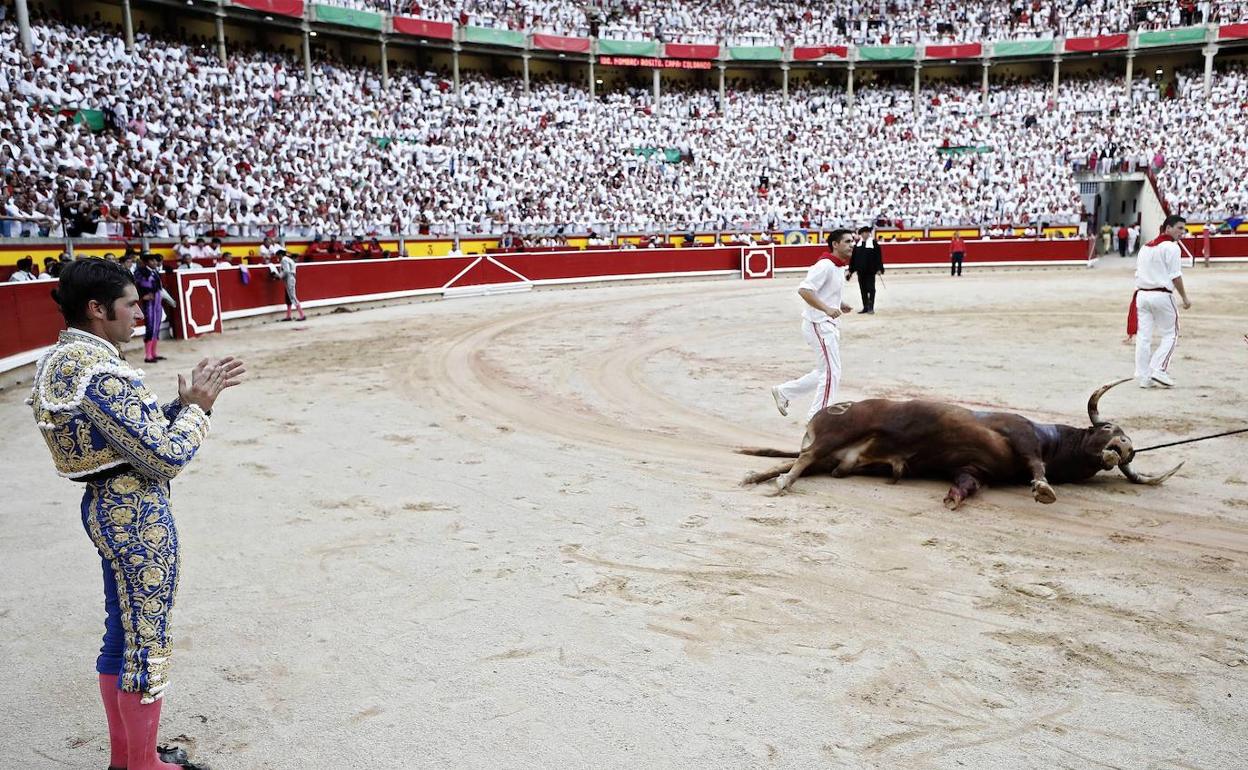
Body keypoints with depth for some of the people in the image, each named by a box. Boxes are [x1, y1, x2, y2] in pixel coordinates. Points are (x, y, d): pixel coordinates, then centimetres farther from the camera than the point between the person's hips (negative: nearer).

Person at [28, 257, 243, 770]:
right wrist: (197, 406, -9)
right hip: (139, 515, -10)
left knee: (122, 631, 20)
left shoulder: (63, 361, 7)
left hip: (108, 507, 10)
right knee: (146, 643, 4)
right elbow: (168, 456, -23)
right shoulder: (101, 374, -24)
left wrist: (185, 401, 4)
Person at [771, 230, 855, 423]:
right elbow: (804, 290, -27)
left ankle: (784, 392, 26)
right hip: (819, 325, -10)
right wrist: (827, 309, -33)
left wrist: (839, 305, 11)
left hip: (829, 325, 10)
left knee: (825, 372, 16)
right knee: (831, 372, -7)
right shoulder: (825, 266, -16)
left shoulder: (840, 267, 14)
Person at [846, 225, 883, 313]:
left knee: (871, 289, 0)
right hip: (860, 271, 4)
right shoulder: (857, 245, 5)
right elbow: (853, 258, 9)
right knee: (863, 290, 10)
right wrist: (851, 270, 9)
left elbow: (879, 257, -7)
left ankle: (871, 307, 5)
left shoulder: (874, 244, -5)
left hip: (870, 271, -4)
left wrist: (879, 269, -13)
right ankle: (865, 307, 18)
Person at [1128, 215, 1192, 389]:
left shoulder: (1145, 247, 15)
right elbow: (1175, 276, -10)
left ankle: (1143, 377, 8)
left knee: (1143, 336, 5)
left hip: (1142, 294, 7)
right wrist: (1185, 298, -3)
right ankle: (1159, 370, -4)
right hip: (1162, 295, -7)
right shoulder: (1171, 247, -8)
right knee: (1170, 334, 6)